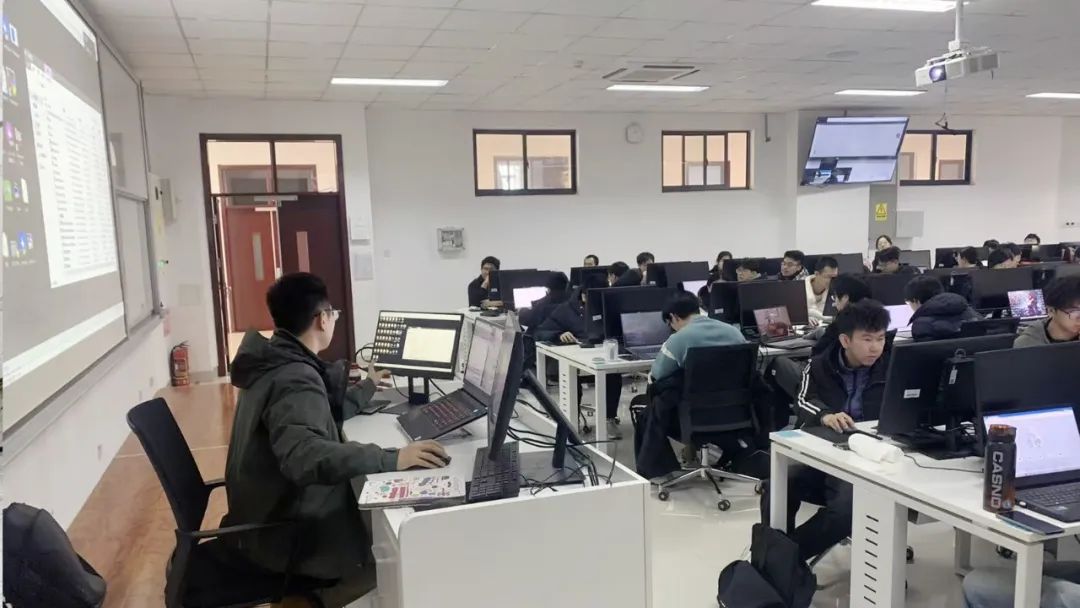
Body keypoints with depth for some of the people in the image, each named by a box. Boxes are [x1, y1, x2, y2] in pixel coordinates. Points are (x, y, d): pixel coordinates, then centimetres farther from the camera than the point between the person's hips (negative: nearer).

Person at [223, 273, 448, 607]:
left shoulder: (273, 362, 4)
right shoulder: (295, 379, -27)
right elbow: (302, 456, -43)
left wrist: (343, 375, 33)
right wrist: (390, 459, -46)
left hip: (267, 513, 10)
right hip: (286, 534, -10)